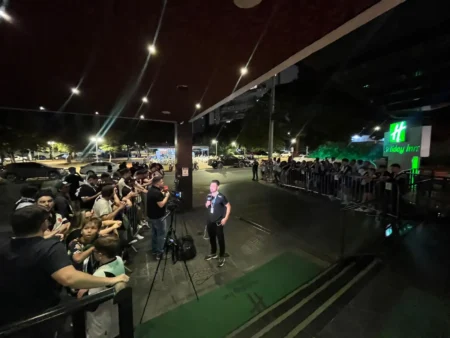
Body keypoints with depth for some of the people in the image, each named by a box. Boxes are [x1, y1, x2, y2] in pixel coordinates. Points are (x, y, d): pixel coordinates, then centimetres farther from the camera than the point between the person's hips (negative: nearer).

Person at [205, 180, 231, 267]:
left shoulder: (221, 197, -19)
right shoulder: (209, 196, 0)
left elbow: (228, 206, -12)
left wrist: (225, 218, -14)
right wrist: (207, 204, -10)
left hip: (218, 222, -6)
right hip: (210, 221, 6)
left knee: (220, 239, 7)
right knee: (211, 238, 20)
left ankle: (222, 257, 25)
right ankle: (213, 253, 41)